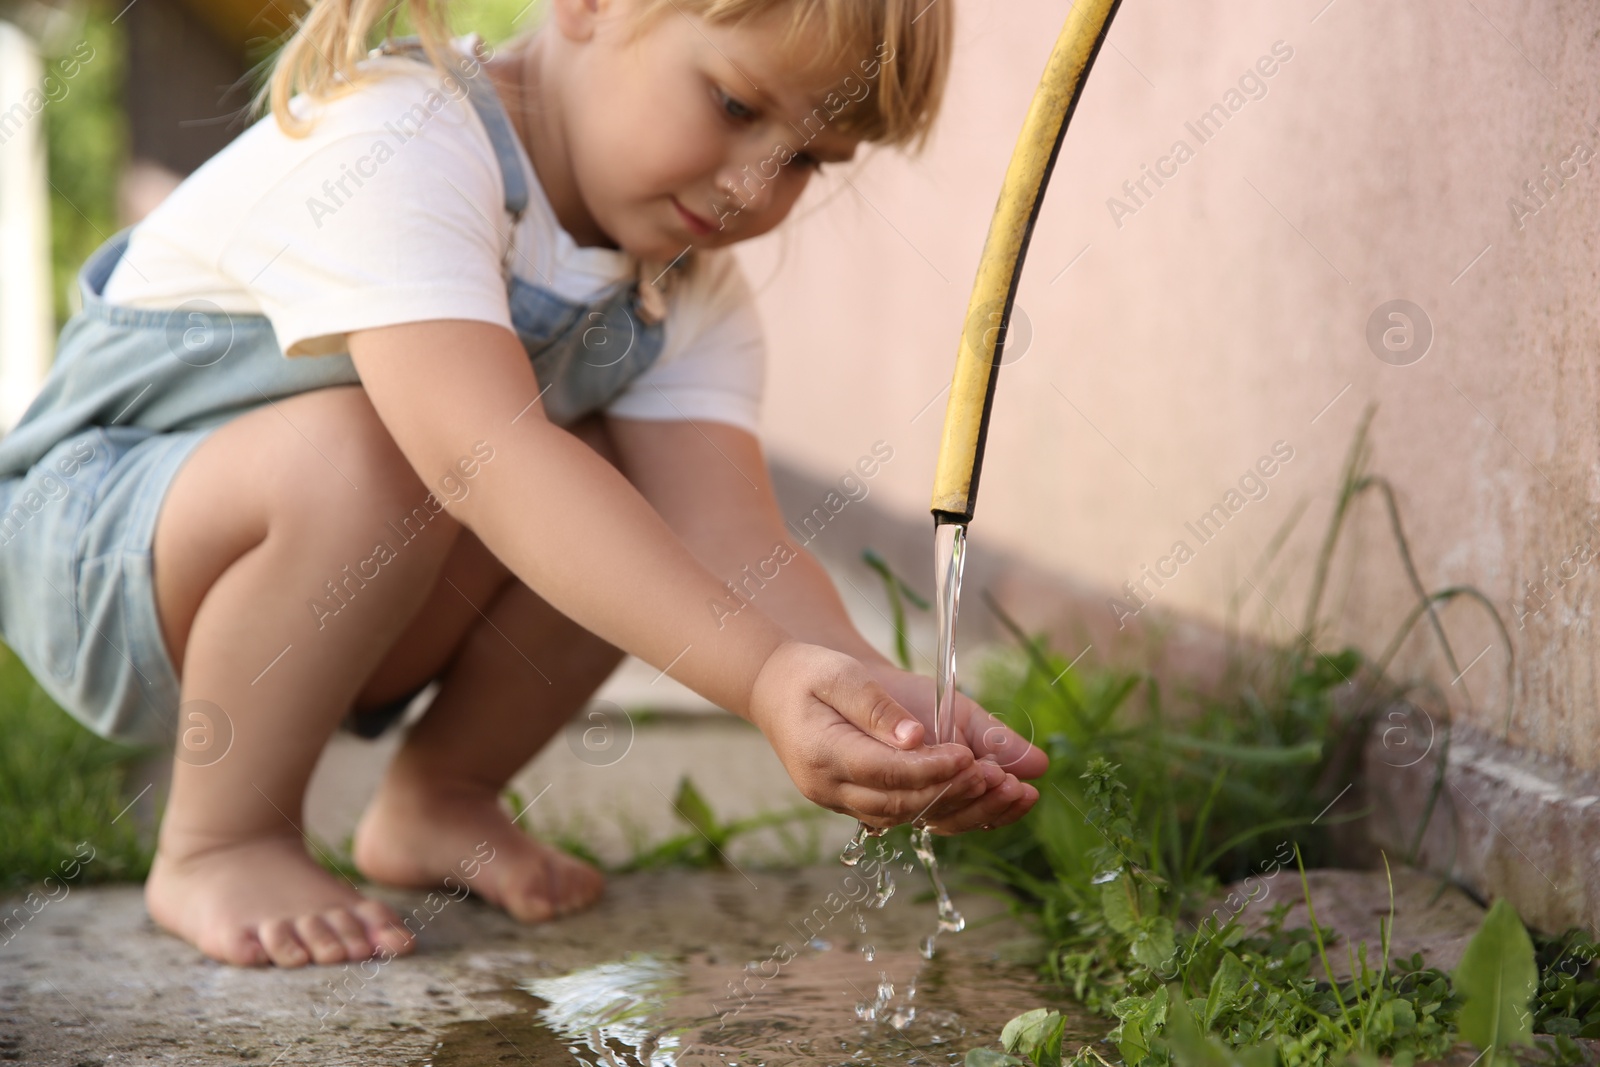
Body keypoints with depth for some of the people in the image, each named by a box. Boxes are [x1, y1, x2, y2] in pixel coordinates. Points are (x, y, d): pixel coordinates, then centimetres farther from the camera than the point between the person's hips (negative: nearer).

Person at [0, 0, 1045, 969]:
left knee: (633, 497, -16)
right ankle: (217, 843, -13)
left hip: (335, 608, 6)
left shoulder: (694, 296, -6)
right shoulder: (388, 147, -31)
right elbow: (486, 457, -45)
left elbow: (733, 544, -20)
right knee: (355, 456, -36)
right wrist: (763, 678, -54)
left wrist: (879, 693, -41)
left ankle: (437, 802, 5)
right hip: (86, 547, -6)